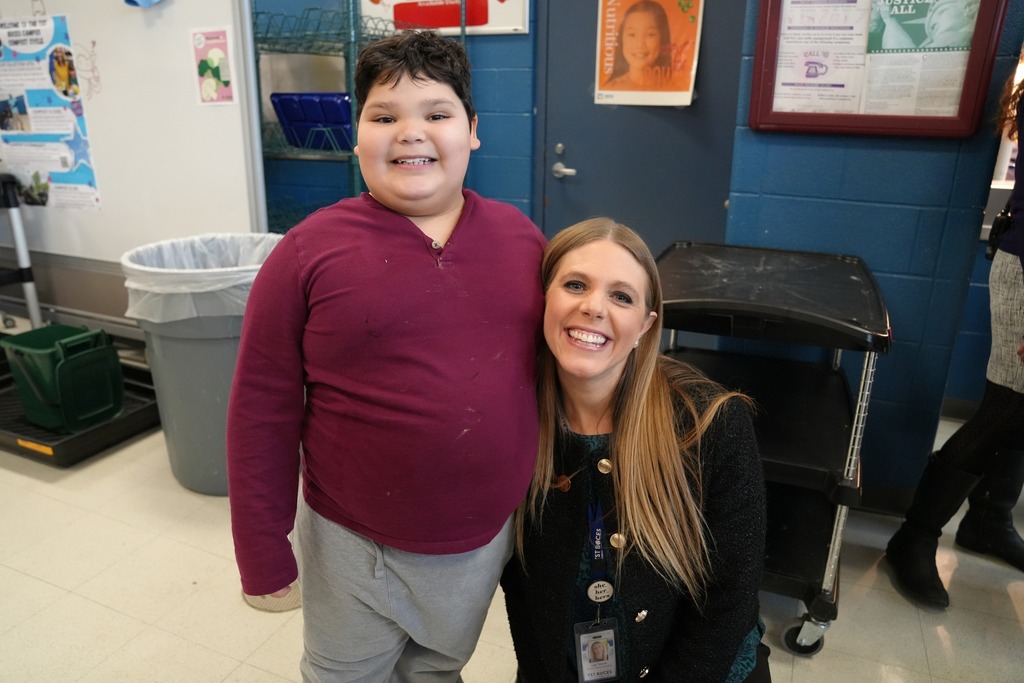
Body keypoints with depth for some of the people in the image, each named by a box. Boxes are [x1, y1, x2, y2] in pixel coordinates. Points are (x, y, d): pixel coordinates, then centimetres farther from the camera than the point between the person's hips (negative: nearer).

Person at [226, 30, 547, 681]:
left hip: (487, 538, 3)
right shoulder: (309, 251, -14)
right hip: (354, 546, -2)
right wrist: (265, 555, -6)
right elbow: (263, 414, -10)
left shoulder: (521, 236, -4)